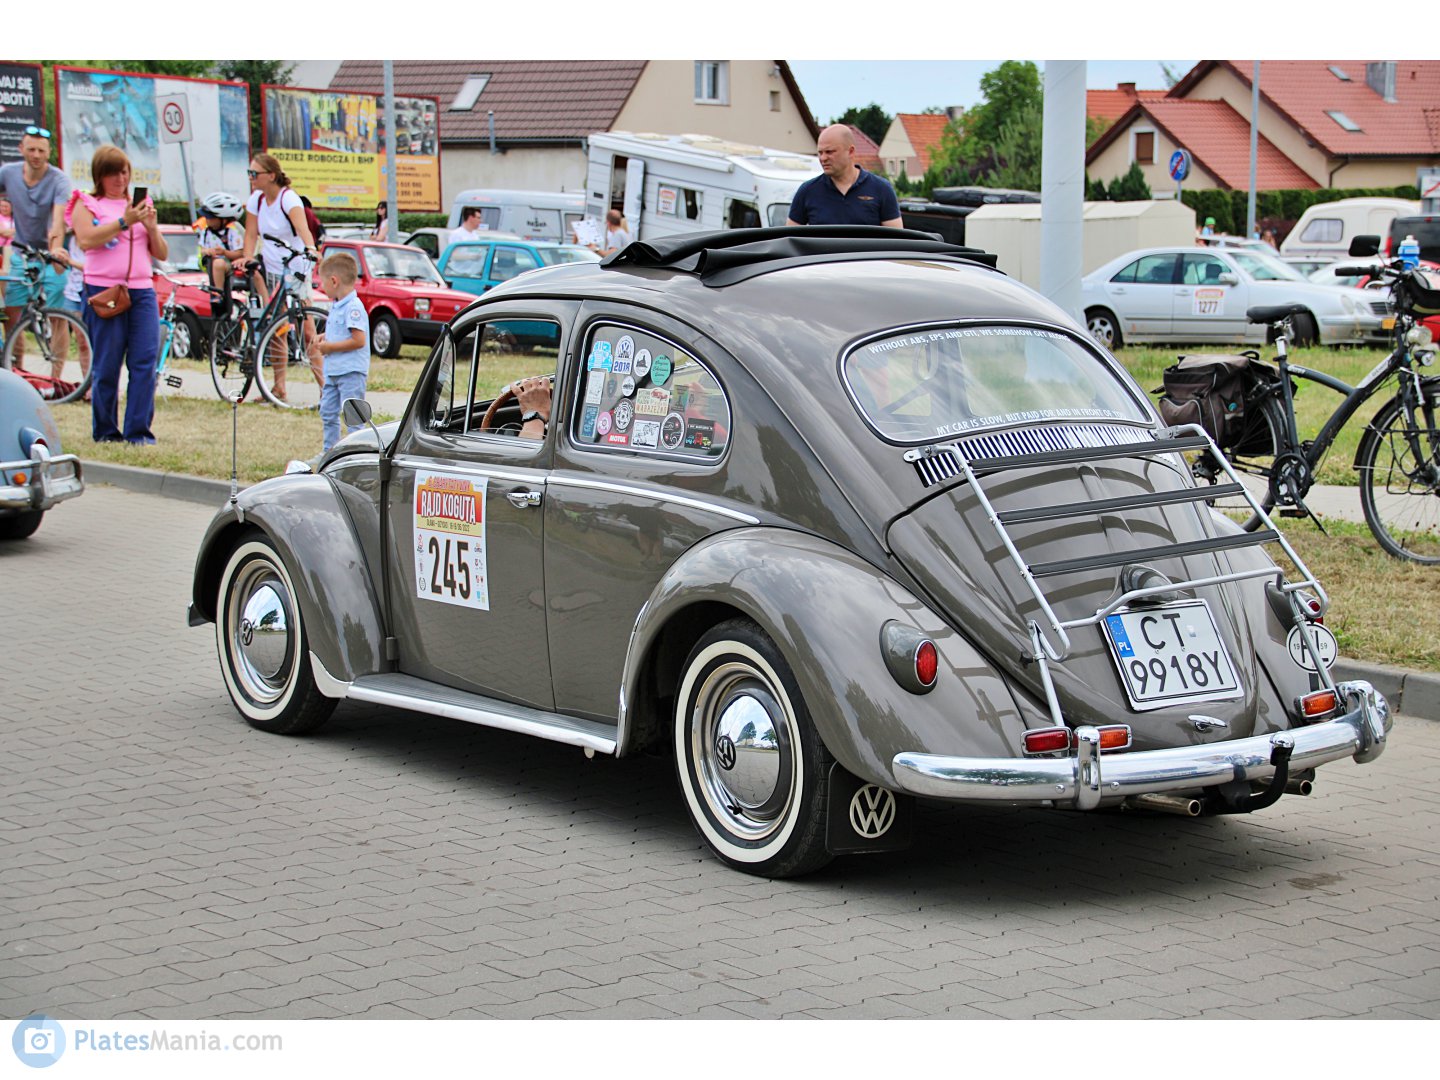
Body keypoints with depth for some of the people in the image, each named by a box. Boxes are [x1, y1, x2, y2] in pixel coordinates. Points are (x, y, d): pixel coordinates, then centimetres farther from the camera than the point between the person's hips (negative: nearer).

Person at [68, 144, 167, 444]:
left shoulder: (140, 204, 19)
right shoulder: (86, 204, 7)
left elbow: (162, 253, 16)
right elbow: (87, 240, -12)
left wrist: (151, 226, -2)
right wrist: (125, 222, -16)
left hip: (142, 291, 3)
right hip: (103, 291, -3)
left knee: (145, 362, -7)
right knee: (107, 366, -1)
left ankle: (139, 431, -5)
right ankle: (105, 432, 9)